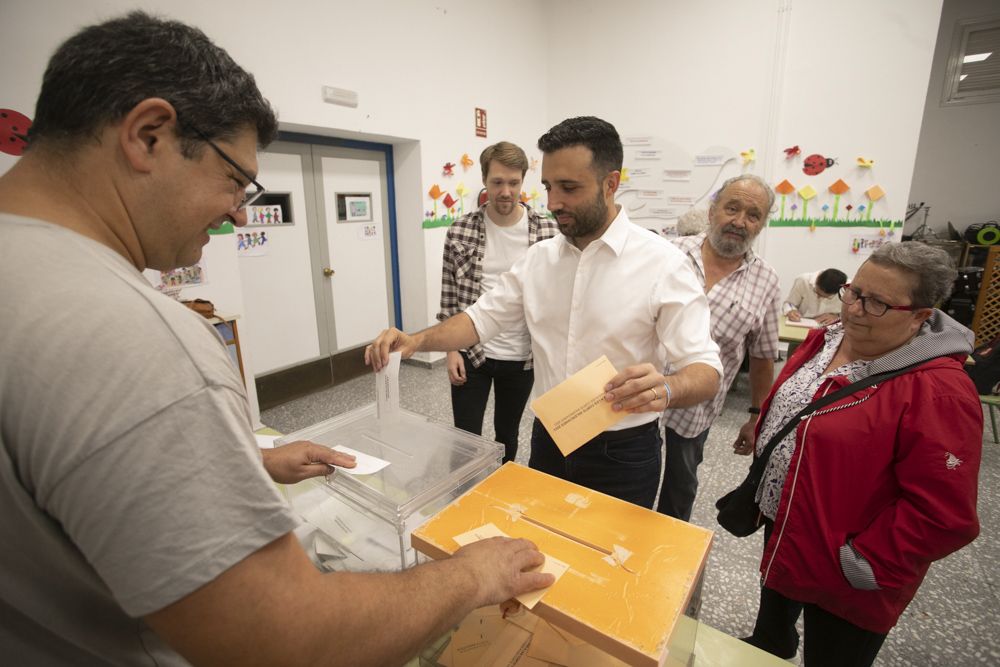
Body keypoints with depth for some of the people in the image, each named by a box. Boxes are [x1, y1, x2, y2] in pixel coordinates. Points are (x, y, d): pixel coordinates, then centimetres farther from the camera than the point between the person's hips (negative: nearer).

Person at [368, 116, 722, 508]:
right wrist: (417, 340, -14)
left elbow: (704, 368, -17)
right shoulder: (539, 258, 0)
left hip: (621, 454, -4)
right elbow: (482, 317, 2)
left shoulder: (662, 263, -16)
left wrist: (664, 390, -40)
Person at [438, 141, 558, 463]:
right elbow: (449, 297, 0)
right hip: (470, 354, -1)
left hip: (521, 357, 1)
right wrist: (451, 350, -4)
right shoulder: (460, 231, -5)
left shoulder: (547, 233, -6)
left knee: (508, 434, 20)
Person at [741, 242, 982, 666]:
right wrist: (762, 485, 13)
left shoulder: (939, 393, -28)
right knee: (774, 608, 34)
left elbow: (942, 514, -27)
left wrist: (865, 564, -20)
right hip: (780, 527, 7)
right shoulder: (826, 340, -4)